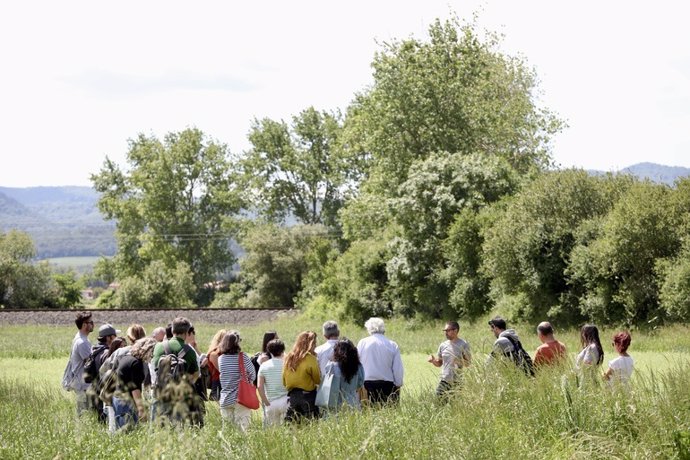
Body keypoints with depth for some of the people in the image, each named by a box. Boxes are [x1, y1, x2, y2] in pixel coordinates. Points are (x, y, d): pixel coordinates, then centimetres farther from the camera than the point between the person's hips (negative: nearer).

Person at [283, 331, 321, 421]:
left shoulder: (289, 358, 6)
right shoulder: (310, 358, -11)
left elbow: (284, 382, 13)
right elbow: (318, 379, -4)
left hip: (292, 396, 6)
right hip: (307, 396, -6)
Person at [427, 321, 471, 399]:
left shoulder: (463, 345, -3)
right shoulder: (443, 345, 10)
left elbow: (468, 363, -4)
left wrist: (460, 361, -24)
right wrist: (433, 360, -3)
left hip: (458, 382, -4)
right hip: (444, 381, 4)